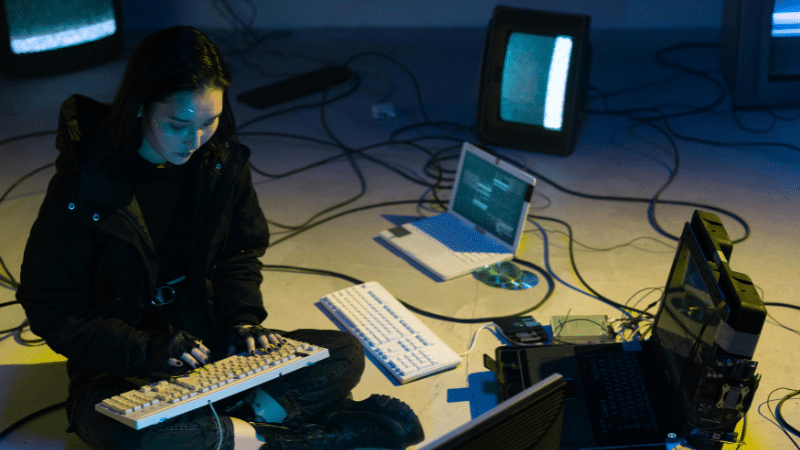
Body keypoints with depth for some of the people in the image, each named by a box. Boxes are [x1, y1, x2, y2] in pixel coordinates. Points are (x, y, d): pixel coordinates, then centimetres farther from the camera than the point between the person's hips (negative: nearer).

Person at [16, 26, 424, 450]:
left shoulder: (222, 161, -4)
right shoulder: (81, 191, -19)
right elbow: (52, 312, -13)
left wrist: (242, 319, -8)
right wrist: (146, 349, -24)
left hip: (207, 336, 5)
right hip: (120, 365, -4)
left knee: (344, 355, -12)